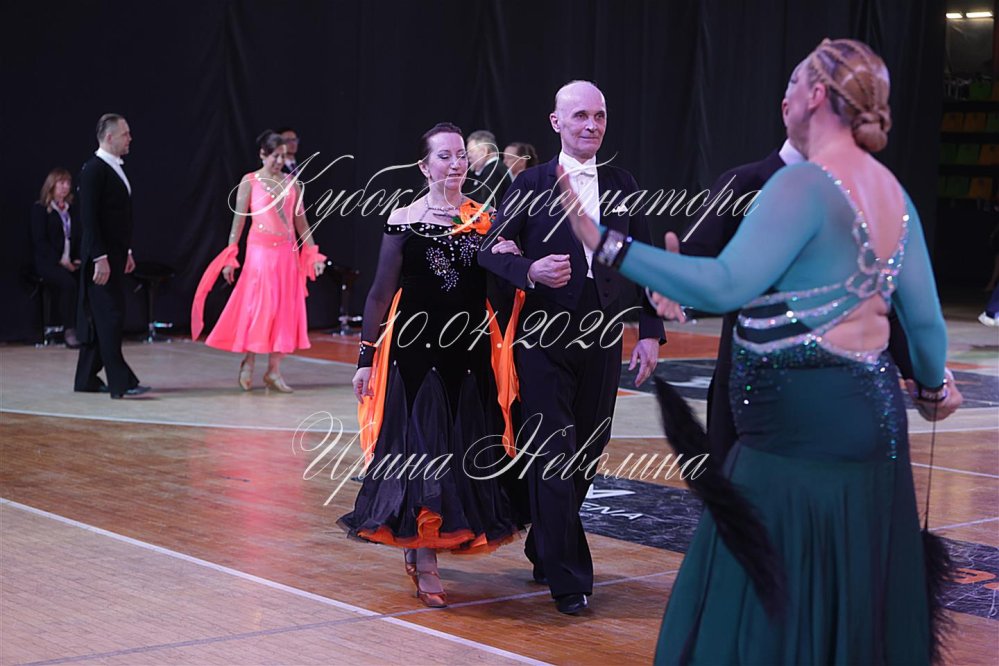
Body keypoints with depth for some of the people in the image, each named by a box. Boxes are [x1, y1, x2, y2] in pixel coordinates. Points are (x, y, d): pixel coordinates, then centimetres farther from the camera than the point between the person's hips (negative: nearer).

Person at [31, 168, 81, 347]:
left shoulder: (71, 209, 21)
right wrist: (59, 260, -15)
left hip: (70, 261, 5)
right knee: (68, 282, -34)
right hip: (47, 262, -4)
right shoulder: (40, 209, 4)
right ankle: (69, 330, -28)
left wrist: (78, 258, -2)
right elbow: (39, 240, -5)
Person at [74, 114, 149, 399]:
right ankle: (120, 382, -12)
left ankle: (87, 379, 18)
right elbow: (88, 217, -18)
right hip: (100, 256, -9)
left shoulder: (116, 168, 15)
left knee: (96, 318, 12)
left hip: (114, 254, 9)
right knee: (111, 315, -11)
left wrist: (126, 252, 20)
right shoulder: (94, 170, -13)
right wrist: (100, 258, -22)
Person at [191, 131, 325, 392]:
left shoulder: (291, 182, 9)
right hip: (260, 251, -4)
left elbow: (301, 221, 10)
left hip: (287, 253, 4)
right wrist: (230, 257, -6)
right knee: (257, 307, -4)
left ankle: (274, 371, 8)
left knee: (285, 310, 1)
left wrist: (313, 254, 5)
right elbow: (238, 220, -2)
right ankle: (248, 363, 14)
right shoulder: (249, 182, 0)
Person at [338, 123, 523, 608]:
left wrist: (507, 260, -12)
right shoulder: (404, 221, -3)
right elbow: (381, 294, -2)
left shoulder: (485, 221, 6)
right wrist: (366, 358, -4)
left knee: (464, 451, 7)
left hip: (470, 352, 4)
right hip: (416, 350, -4)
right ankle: (425, 565, 5)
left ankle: (420, 547, 26)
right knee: (421, 446, -3)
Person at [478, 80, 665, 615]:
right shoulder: (531, 185, -1)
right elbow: (490, 250, -3)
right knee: (553, 456, -5)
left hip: (602, 340, 4)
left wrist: (650, 331, 3)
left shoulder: (623, 186, 8)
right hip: (544, 340, -3)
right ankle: (568, 577, 2)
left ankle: (543, 552, 30)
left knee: (587, 454, 10)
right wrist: (530, 271, -22)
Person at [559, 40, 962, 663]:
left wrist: (609, 246, -23)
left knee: (765, 612, -1)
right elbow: (924, 313, 12)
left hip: (804, 423, -9)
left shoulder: (805, 184, -16)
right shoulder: (891, 191, 10)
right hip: (870, 411, 9)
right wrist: (934, 382, 31)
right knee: (850, 602, 17)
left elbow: (725, 286, -25)